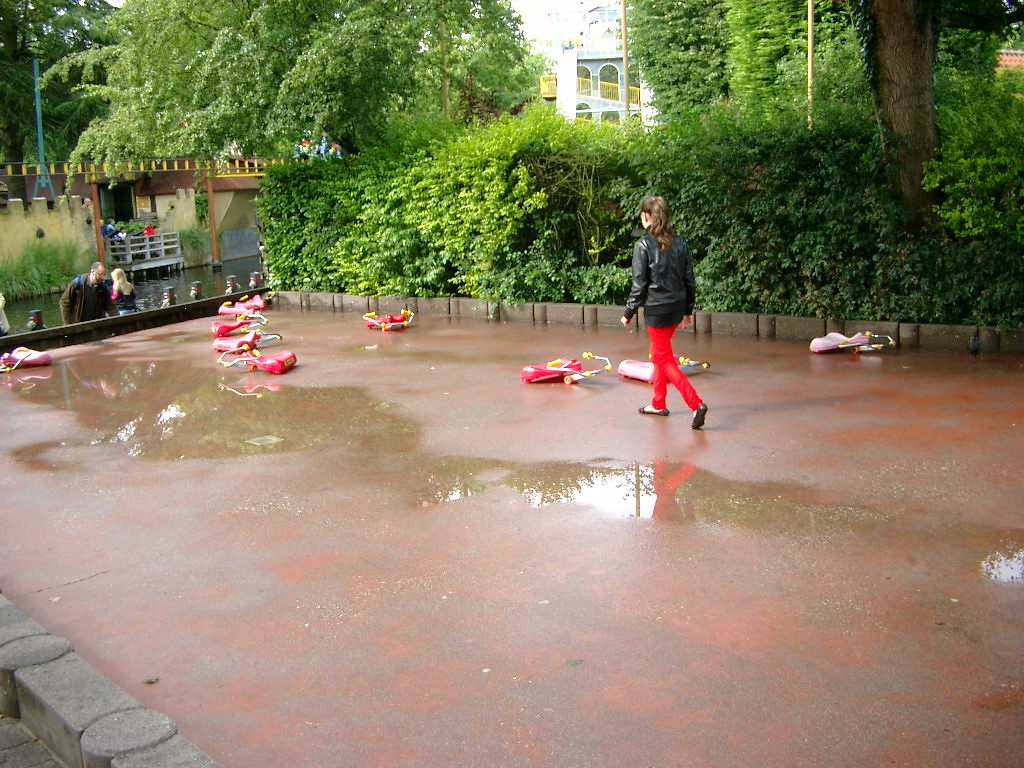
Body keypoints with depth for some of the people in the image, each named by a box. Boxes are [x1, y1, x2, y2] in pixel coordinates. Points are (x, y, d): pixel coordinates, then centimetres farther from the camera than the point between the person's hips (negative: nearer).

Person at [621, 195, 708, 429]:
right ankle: (658, 404, 30)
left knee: (664, 360, 0)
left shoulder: (643, 245, -14)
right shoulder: (680, 243, 3)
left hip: (657, 309, -7)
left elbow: (639, 285, -14)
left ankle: (696, 404, -12)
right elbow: (689, 281, 7)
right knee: (659, 354, 21)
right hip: (677, 307, 7)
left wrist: (629, 313, -3)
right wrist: (688, 310, 18)